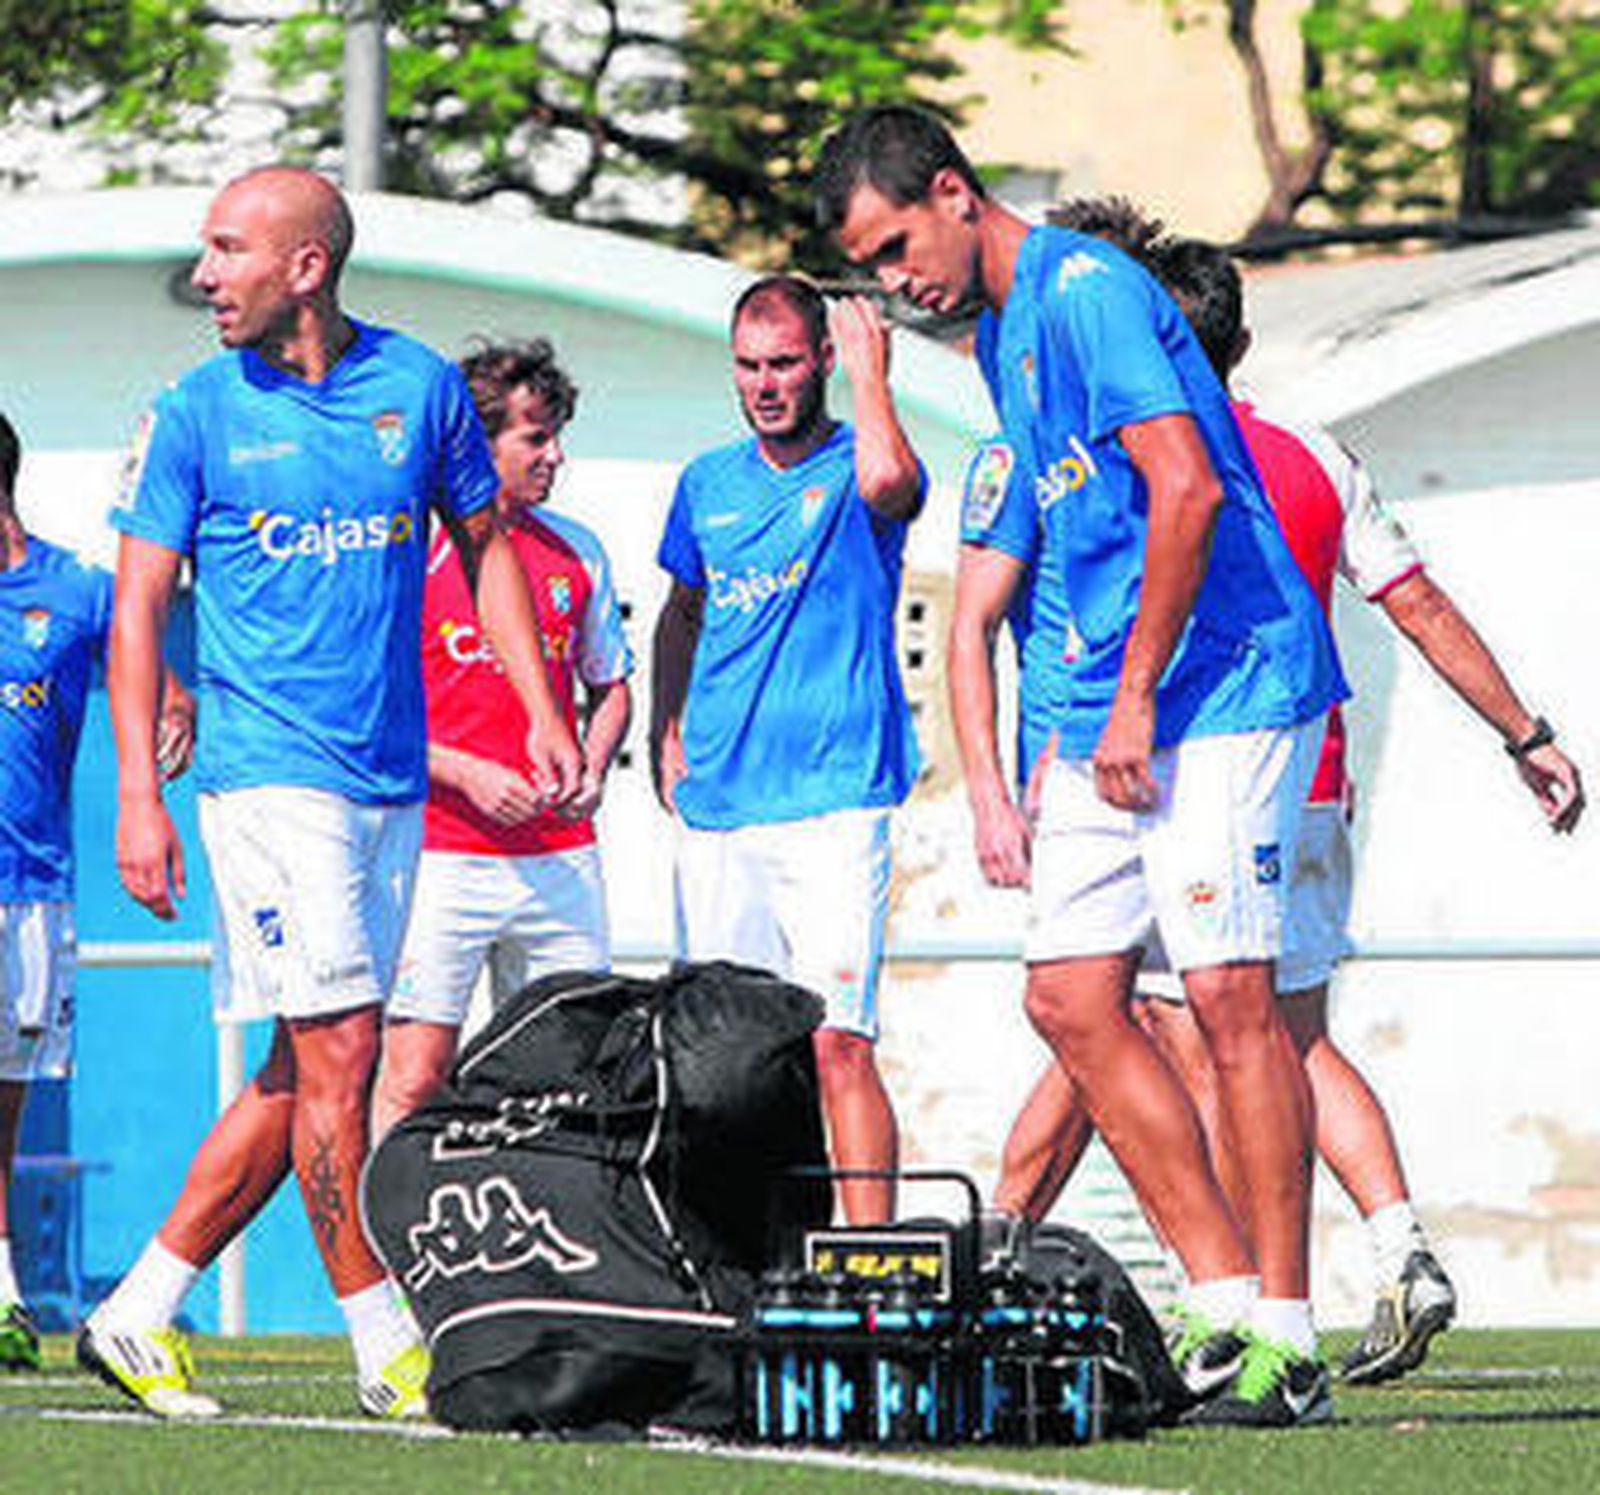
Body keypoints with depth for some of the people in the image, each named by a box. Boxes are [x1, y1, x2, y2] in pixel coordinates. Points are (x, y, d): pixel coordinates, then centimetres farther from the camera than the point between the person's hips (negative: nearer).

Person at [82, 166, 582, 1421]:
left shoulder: (421, 388, 5)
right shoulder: (197, 414, -2)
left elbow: (486, 547, 18)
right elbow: (140, 607, -1)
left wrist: (540, 711, 8)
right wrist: (139, 795, -10)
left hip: (392, 784, 4)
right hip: (268, 770, -4)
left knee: (306, 1074, 5)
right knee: (339, 1052, -11)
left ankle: (139, 1316, 14)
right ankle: (386, 1350, -3)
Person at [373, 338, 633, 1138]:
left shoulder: (575, 551, 13)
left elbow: (610, 686, 25)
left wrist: (592, 766, 5)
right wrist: (464, 773, -14)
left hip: (560, 858, 5)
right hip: (442, 854, -5)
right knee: (414, 1077, -9)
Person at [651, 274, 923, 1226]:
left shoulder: (854, 466, -1)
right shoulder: (709, 484, 15)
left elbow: (889, 483, -27)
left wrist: (870, 372, -13)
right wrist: (667, 733, 15)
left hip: (834, 799, -5)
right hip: (716, 808, 6)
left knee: (837, 1044, -13)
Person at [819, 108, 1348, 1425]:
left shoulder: (1082, 291, -13)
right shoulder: (1003, 332, 18)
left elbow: (1188, 486, -22)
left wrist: (1134, 703, -19)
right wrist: (1072, 728, 19)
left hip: (1225, 686, -10)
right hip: (1112, 703, 10)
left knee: (1228, 993, -12)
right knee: (1072, 997, 4)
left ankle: (1285, 1340, -10)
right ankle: (1223, 1300, 7)